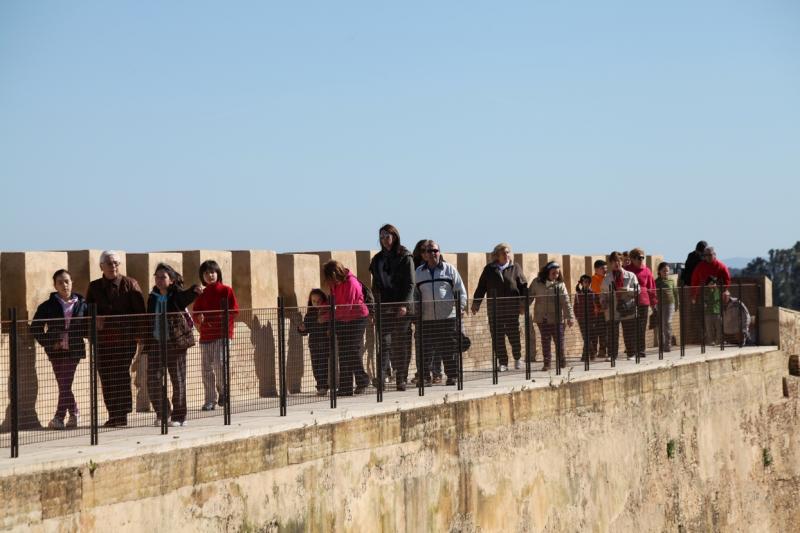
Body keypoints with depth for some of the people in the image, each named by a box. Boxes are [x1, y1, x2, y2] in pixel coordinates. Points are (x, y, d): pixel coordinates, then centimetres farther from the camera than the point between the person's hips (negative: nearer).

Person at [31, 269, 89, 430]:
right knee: (64, 384, 3)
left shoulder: (81, 304, 3)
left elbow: (87, 327, 9)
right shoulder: (48, 306, 2)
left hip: (73, 350, -1)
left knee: (65, 384, -5)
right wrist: (49, 343, -6)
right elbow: (35, 328, 3)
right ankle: (74, 413, 19)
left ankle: (59, 417, 1)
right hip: (57, 350, 1)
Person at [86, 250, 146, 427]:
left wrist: (138, 334, -9)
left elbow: (139, 311, 0)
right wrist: (95, 319, -6)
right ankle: (113, 415, 8)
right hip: (103, 338, 4)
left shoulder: (130, 284, 3)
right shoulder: (95, 287, 13)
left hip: (125, 338, -4)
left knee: (121, 376, -7)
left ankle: (122, 415, -3)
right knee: (106, 377, 2)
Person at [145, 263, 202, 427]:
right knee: (153, 380, 0)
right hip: (156, 343, 4)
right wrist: (145, 340, 13)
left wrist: (195, 290, -49)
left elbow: (186, 296, -27)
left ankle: (178, 416, 9)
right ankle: (162, 413, 19)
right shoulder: (153, 297, 9)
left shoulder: (177, 294, -4)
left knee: (178, 380, 0)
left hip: (175, 342, -4)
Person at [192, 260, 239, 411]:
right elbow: (195, 313, 14)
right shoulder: (202, 294, 14)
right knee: (206, 368, 3)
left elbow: (234, 311, -2)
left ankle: (222, 390, 4)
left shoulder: (226, 291, 2)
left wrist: (220, 318, -15)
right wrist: (199, 317, -8)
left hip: (222, 333, -5)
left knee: (219, 362, -19)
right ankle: (210, 400, 8)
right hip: (206, 335, 5)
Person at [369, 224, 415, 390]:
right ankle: (383, 371, -23)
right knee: (384, 338, -12)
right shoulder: (378, 259, 15)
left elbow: (410, 284, -6)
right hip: (384, 306, 4)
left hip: (401, 307, -4)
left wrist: (405, 304, -16)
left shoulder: (405, 257, 0)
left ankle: (401, 377, 1)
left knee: (401, 342, -2)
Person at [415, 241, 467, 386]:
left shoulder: (449, 269, 6)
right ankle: (425, 375, 8)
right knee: (425, 348, -1)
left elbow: (460, 290, 7)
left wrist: (461, 306, -3)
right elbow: (414, 294, 17)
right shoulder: (419, 272, 12)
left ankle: (452, 375, 7)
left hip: (448, 316, -2)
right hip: (426, 318, 2)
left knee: (449, 348, 0)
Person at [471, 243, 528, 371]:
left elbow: (523, 286, 4)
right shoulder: (489, 269, 8)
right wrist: (475, 303, 7)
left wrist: (523, 303, -4)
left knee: (513, 334, 0)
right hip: (494, 308, 1)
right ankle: (502, 363, 8)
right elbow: (481, 287, 10)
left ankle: (517, 359, 20)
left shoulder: (515, 268, 7)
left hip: (512, 307, -1)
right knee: (497, 336, 0)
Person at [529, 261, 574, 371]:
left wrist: (570, 317, -12)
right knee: (545, 341, 6)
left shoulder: (560, 284, -2)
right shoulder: (537, 283, 2)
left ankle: (562, 361, 17)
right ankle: (546, 363, 13)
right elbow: (529, 297, 10)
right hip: (542, 318, 1)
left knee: (559, 341, 2)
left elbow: (566, 302, -6)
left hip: (557, 318, -1)